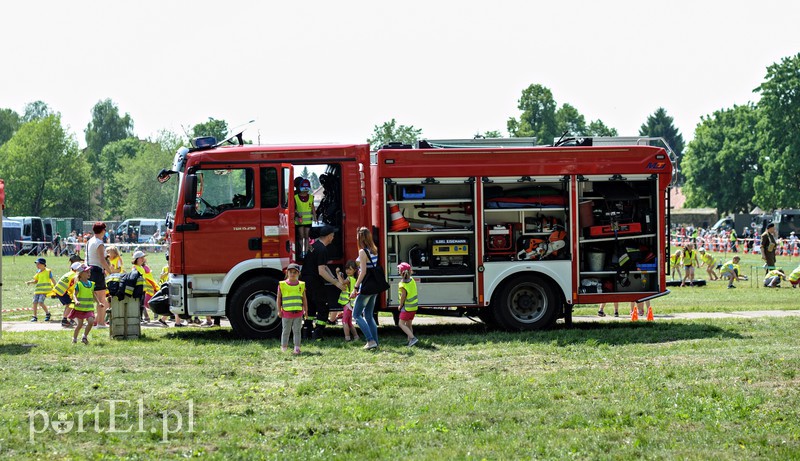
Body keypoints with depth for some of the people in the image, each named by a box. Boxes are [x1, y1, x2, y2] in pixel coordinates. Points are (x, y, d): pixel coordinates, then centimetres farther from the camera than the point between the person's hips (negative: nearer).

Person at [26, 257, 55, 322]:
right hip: (38, 289, 7)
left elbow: (53, 280, -1)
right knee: (35, 302, 1)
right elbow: (35, 281, 19)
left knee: (40, 302, -18)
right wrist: (30, 282, 0)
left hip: (44, 290, -7)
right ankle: (34, 317, 11)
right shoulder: (38, 272, 14)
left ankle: (47, 313, 3)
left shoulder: (48, 271, -3)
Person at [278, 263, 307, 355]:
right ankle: (284, 347, 20)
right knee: (286, 331, 8)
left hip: (298, 312, 2)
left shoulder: (301, 285, 6)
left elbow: (304, 299, 10)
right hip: (286, 313, -1)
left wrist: (305, 310, 6)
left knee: (297, 331, 3)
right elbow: (279, 298, 2)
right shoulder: (282, 285, -1)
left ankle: (297, 348, 4)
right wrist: (279, 310, -2)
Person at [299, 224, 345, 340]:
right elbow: (321, 271, -24)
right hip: (314, 282, -10)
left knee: (311, 307, 18)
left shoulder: (315, 243, 12)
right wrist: (336, 283, -20)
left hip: (305, 279, 10)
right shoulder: (322, 250, -20)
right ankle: (317, 335, -8)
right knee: (323, 309, -3)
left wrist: (334, 278, 11)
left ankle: (307, 332, 21)